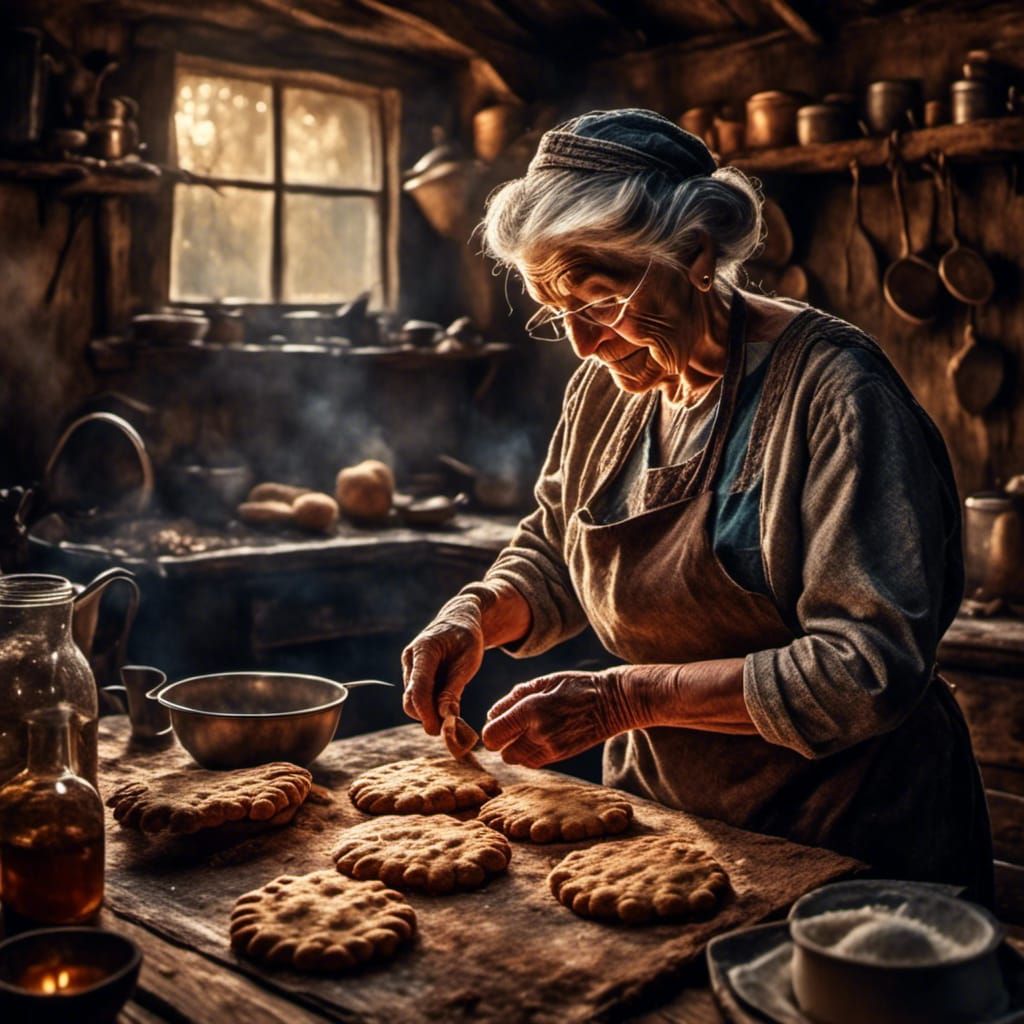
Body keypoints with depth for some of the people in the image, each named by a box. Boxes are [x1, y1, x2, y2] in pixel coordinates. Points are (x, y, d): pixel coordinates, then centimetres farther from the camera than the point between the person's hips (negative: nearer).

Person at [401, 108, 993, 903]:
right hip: (659, 803, 5)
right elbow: (552, 554, 16)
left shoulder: (831, 388, -19)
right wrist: (479, 614, -6)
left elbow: (871, 667, -23)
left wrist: (626, 697, -26)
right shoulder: (607, 385, 3)